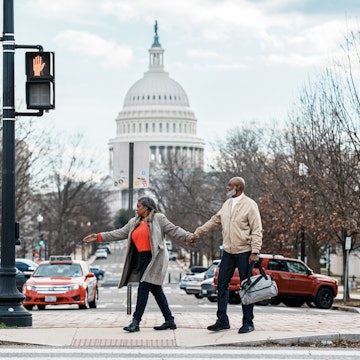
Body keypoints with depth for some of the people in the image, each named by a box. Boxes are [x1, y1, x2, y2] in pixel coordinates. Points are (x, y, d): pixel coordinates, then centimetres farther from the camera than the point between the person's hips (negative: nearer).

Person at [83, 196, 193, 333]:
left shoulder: (158, 219, 0)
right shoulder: (133, 223, 20)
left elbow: (174, 231, -4)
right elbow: (120, 233, 19)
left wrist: (189, 237, -16)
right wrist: (99, 237, 14)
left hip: (154, 258, -7)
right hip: (142, 259, 7)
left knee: (143, 288, -11)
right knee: (156, 290, 9)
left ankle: (136, 321, -11)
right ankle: (169, 321, 15)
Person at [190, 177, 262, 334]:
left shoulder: (249, 205, -8)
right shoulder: (227, 204, 12)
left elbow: (257, 230, -11)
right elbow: (214, 221, 23)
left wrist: (255, 252, -17)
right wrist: (198, 233, 22)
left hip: (244, 252, -7)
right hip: (228, 252, 7)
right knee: (222, 285, 4)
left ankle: (248, 323, 7)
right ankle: (222, 321, 10)